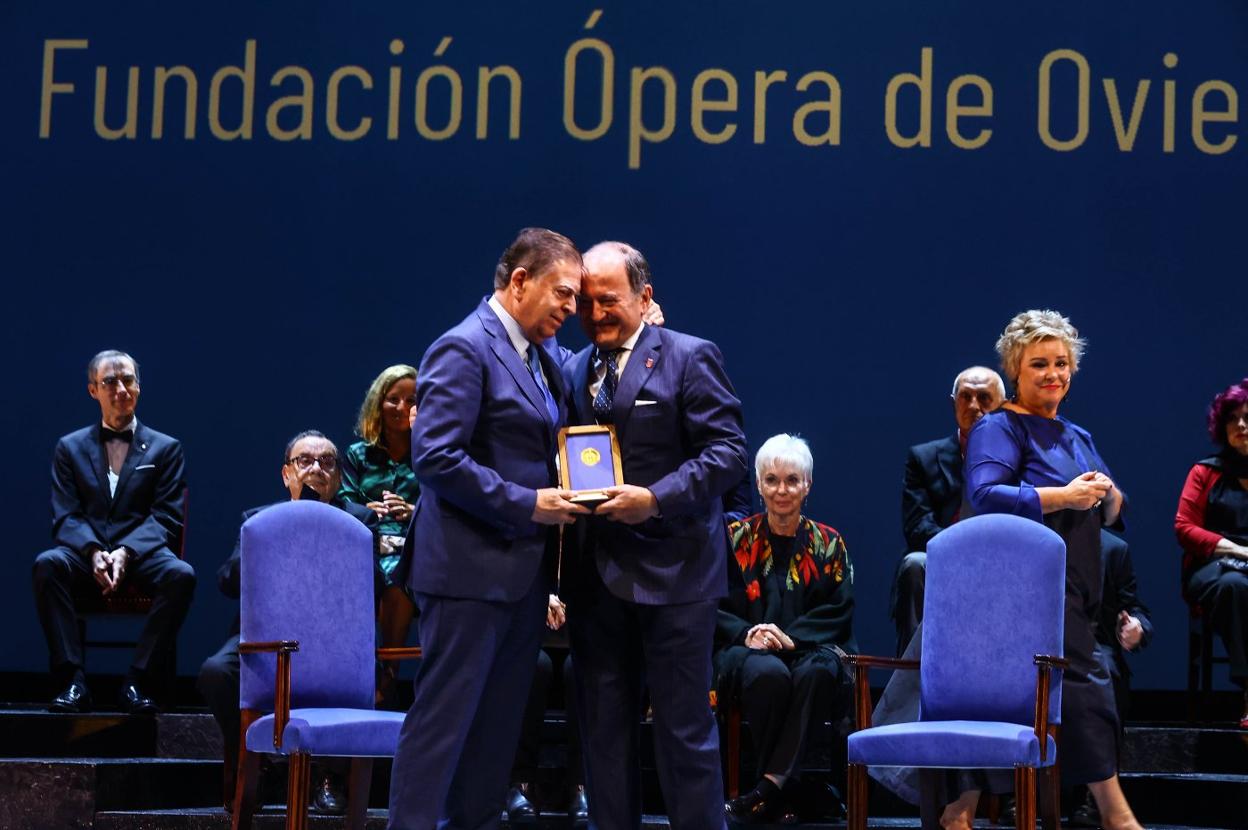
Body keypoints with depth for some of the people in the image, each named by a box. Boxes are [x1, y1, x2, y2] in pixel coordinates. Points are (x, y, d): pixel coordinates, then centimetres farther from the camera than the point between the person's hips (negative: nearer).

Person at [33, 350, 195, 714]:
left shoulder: (165, 448, 13)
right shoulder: (71, 447, 16)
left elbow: (165, 518, 3)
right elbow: (65, 516, 5)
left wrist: (126, 552, -17)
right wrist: (93, 552, -17)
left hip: (141, 554, -1)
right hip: (86, 556, 1)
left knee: (181, 575, -34)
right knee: (47, 564, -33)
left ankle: (136, 680, -26)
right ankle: (73, 680, -30)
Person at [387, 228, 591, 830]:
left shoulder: (547, 357, 15)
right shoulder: (464, 349, -12)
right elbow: (435, 456, -20)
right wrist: (527, 504, -20)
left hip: (522, 572, 9)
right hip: (470, 569, -9)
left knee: (498, 724, 12)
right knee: (443, 719, -5)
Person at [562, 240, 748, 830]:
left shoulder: (690, 359, -4)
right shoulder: (574, 371, 14)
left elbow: (728, 450, -10)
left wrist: (656, 499, -21)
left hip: (671, 572, -6)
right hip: (596, 575, 6)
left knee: (685, 726, 0)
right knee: (603, 729, 11)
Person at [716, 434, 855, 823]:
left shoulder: (828, 543, 10)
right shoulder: (736, 538, 9)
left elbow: (838, 611, 1)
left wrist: (791, 637, -16)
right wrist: (747, 633, -16)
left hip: (811, 648, 1)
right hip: (747, 652, 0)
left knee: (817, 671, -37)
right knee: (768, 672, -37)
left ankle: (769, 786, -33)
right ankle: (779, 791, -24)